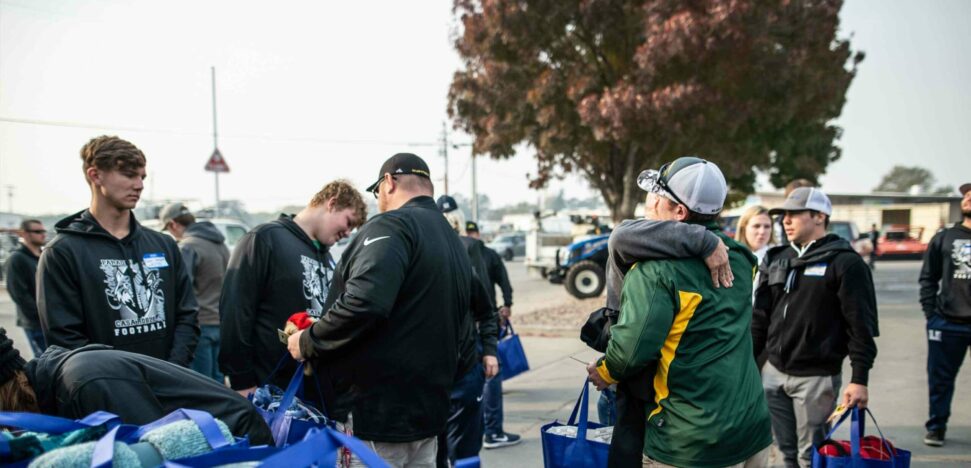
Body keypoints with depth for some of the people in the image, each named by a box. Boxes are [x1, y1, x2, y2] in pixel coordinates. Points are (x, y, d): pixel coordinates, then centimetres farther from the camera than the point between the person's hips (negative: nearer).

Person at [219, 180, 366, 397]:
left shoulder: (326, 257, 18)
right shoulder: (266, 238, -7)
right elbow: (236, 311, -14)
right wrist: (242, 381, -17)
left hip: (319, 388, 8)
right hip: (269, 390, -7)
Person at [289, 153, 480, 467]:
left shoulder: (392, 226, -12)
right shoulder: (455, 244, 18)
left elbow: (363, 304, -26)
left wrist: (308, 343, -12)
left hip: (376, 412, -9)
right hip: (428, 410, 9)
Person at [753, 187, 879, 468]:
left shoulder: (846, 263, -8)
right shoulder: (775, 260, 11)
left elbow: (861, 326, -11)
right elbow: (760, 318, 15)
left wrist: (859, 379, -14)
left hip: (816, 378, -6)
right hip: (773, 373, 6)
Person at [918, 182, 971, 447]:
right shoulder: (944, 239, 7)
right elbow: (928, 278, 9)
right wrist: (930, 312, -1)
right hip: (946, 323, 1)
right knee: (940, 379, 7)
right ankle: (936, 427, 18)